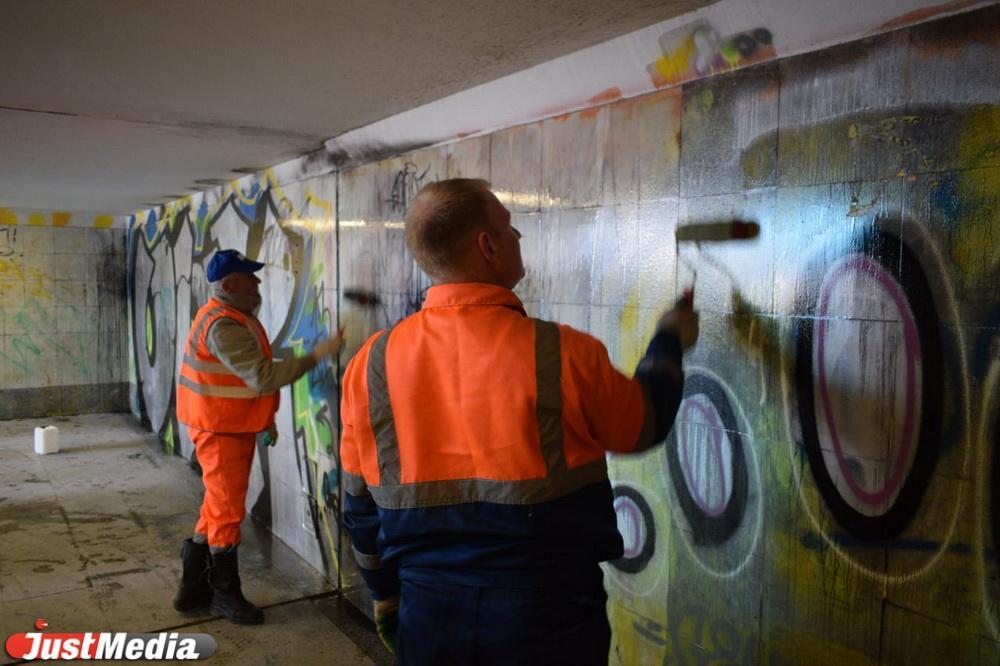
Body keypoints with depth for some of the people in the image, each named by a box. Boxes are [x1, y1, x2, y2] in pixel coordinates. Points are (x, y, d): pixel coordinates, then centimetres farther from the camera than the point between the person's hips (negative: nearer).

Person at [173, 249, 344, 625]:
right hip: (221, 431, -10)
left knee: (218, 509, 17)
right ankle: (226, 596, 17)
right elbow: (264, 376, -32)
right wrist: (316, 356, -29)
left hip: (235, 427, 10)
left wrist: (266, 420, 17)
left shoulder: (236, 316, 11)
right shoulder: (222, 326, -24)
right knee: (227, 512, 2)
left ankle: (194, 589, 29)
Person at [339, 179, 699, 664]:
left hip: (428, 615, 3)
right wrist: (669, 342, 19)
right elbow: (645, 424, 2)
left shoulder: (371, 365, -9)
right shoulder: (563, 355, -17)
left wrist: (385, 592, 18)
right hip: (548, 615, -2)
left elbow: (361, 506, 2)